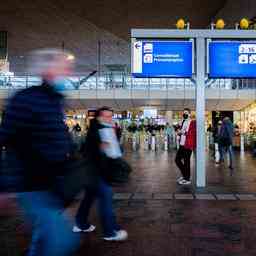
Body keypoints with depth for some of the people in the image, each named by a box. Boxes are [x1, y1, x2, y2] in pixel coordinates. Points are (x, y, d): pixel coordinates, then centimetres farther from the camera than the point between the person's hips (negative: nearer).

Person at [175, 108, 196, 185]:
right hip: (182, 145, 8)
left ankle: (187, 179, 10)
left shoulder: (193, 123, -8)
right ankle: (184, 175, 28)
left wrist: (184, 132, -21)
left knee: (186, 162, -2)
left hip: (188, 146, -8)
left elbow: (193, 133, -18)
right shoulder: (183, 122, 18)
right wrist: (179, 132, 7)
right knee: (177, 160, 11)